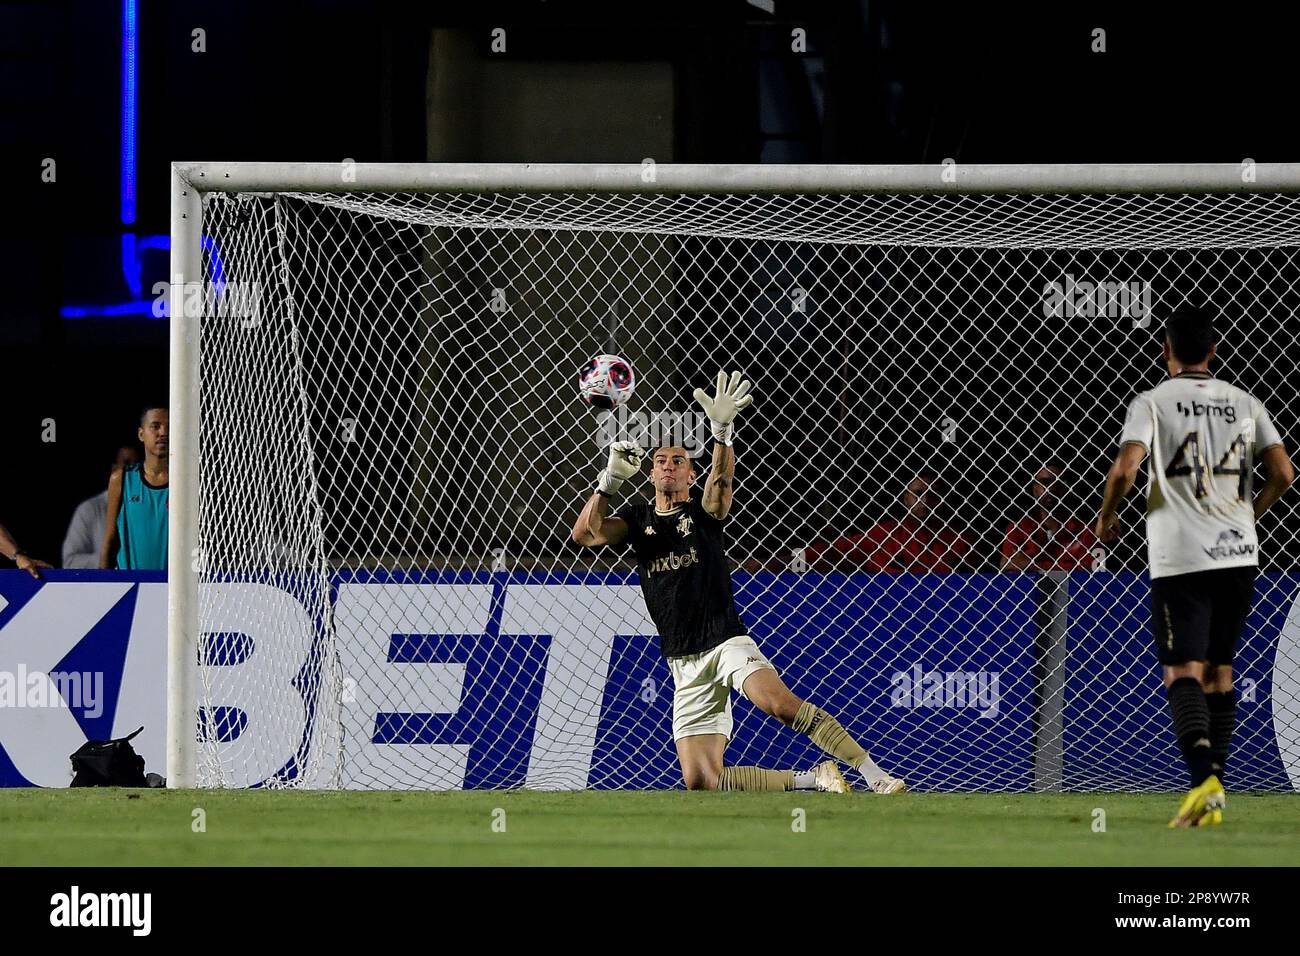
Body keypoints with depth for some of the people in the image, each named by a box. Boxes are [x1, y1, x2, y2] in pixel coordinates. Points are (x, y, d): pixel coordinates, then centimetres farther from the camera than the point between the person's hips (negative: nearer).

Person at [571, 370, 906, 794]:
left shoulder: (704, 511, 4)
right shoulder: (637, 519, 14)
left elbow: (722, 479, -18)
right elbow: (586, 533, -2)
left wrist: (722, 432, -38)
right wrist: (611, 479, -13)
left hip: (726, 640, -4)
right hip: (685, 664, 4)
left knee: (779, 702, -34)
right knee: (701, 782, -10)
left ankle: (875, 775, -32)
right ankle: (813, 780, 5)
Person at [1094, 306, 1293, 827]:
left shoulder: (1153, 402, -4)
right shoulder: (1244, 403, 9)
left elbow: (1125, 468, -16)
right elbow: (1283, 473, 4)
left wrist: (1106, 515, 3)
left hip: (1180, 558, -4)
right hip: (1238, 552, 4)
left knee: (1184, 671, -8)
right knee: (1220, 669, 14)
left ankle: (1204, 778, -29)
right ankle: (1214, 793, 14)